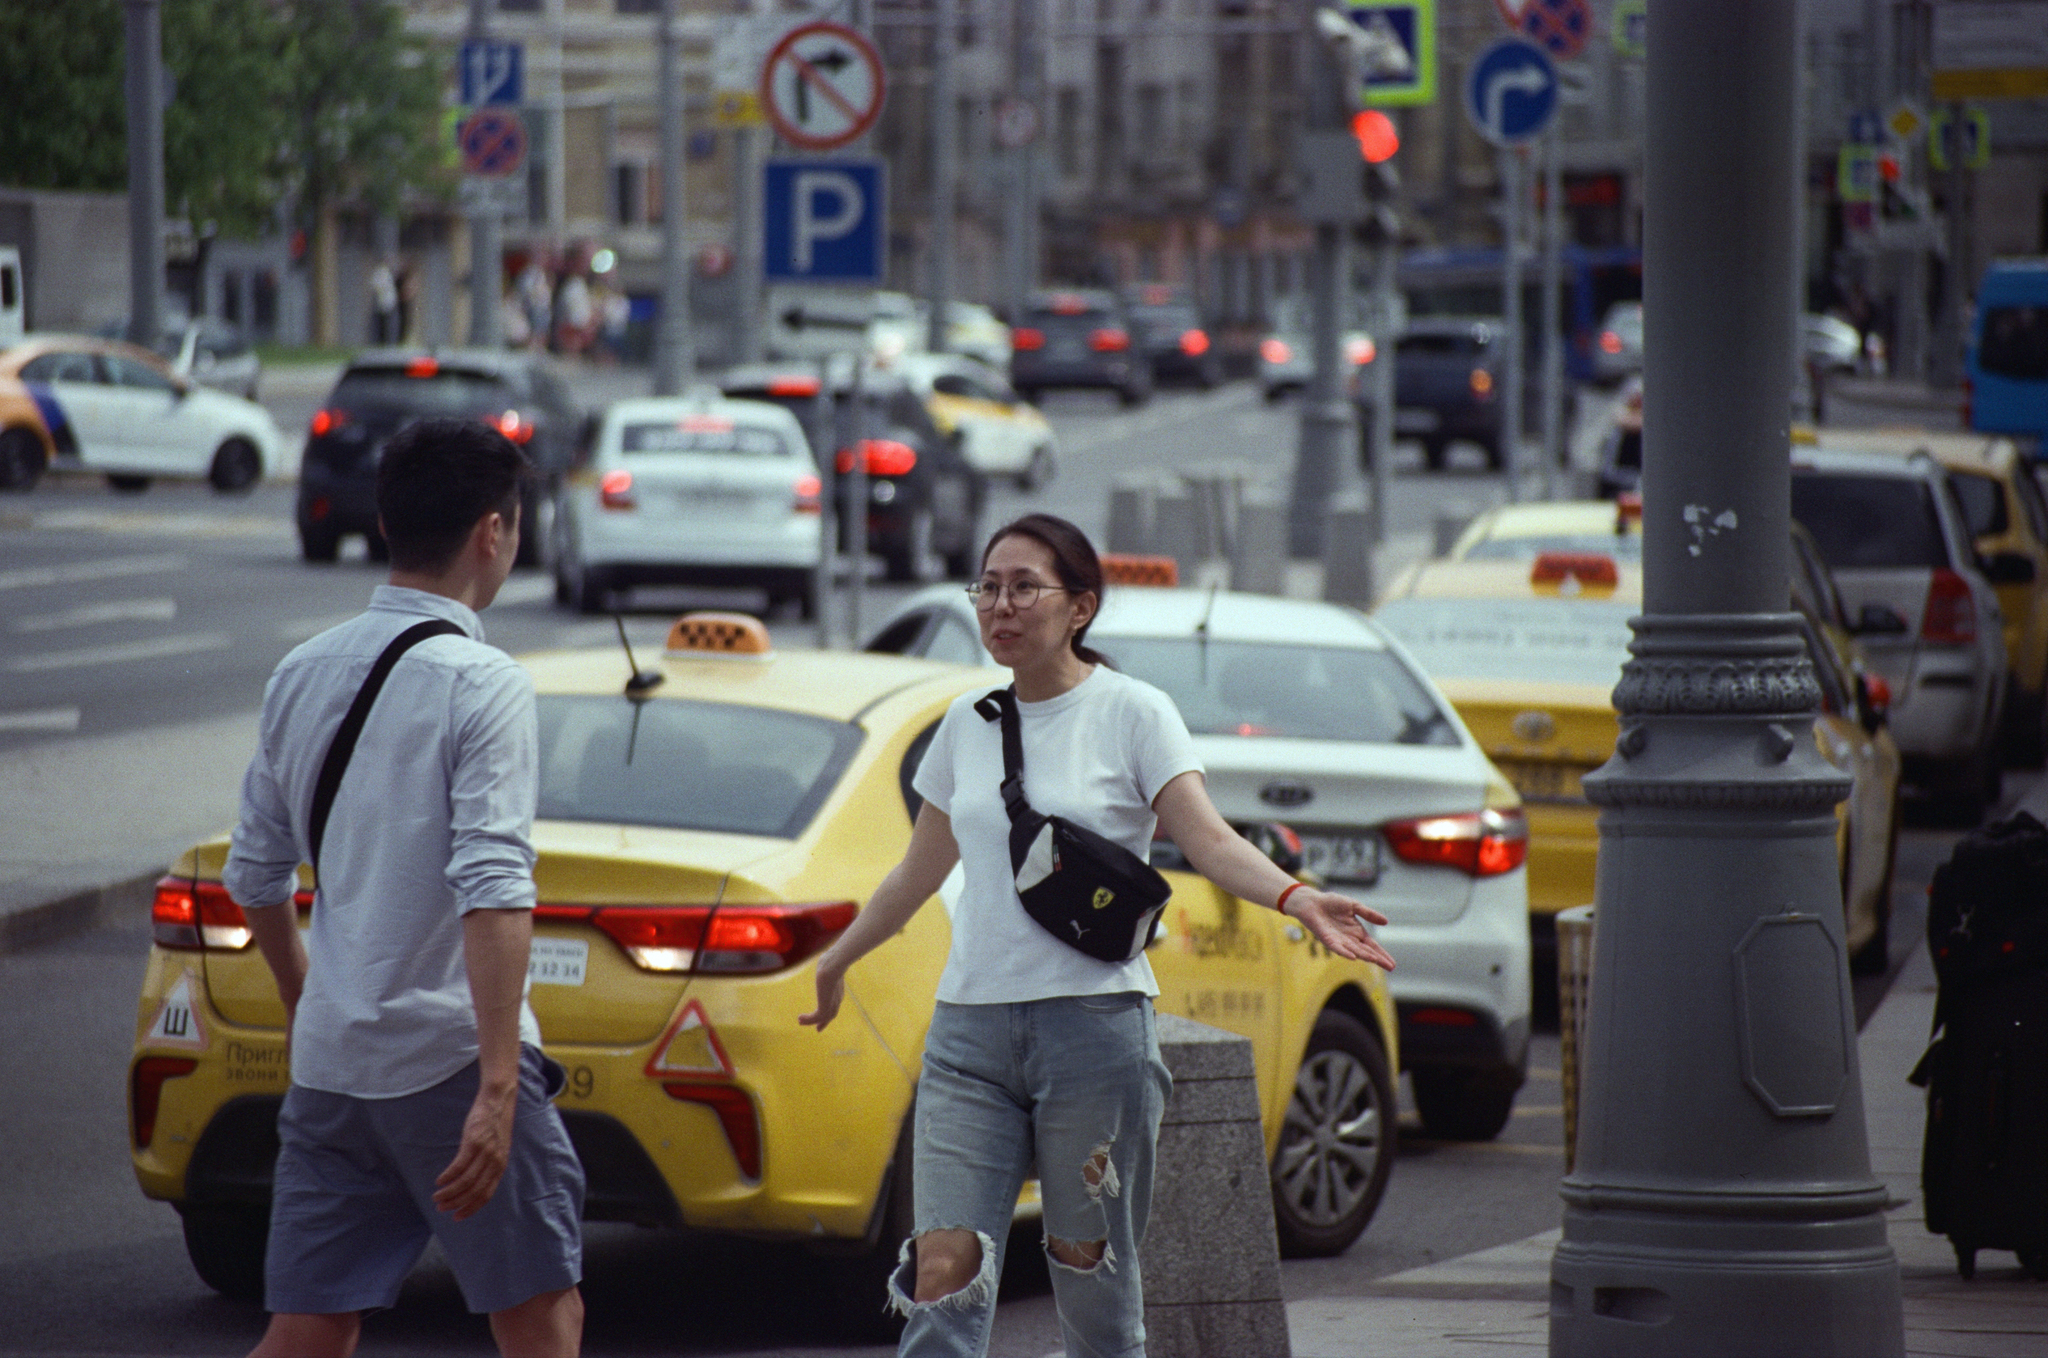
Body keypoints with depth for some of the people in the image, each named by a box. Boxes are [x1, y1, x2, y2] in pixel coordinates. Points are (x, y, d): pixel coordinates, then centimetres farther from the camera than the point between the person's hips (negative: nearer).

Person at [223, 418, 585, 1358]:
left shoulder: (302, 674, 9)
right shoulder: (480, 685, -11)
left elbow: (256, 877, 17)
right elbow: (492, 890, -20)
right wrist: (498, 1089, -25)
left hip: (327, 1060, 6)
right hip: (449, 1057, -6)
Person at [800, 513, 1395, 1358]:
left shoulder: (1133, 713, -1)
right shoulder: (967, 723, 13)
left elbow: (1208, 839, -13)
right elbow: (920, 871, 27)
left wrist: (1296, 898, -32)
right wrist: (838, 959, 38)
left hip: (1094, 1025, -4)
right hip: (970, 1029, 4)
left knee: (1093, 1283, 2)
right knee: (943, 1274, -9)